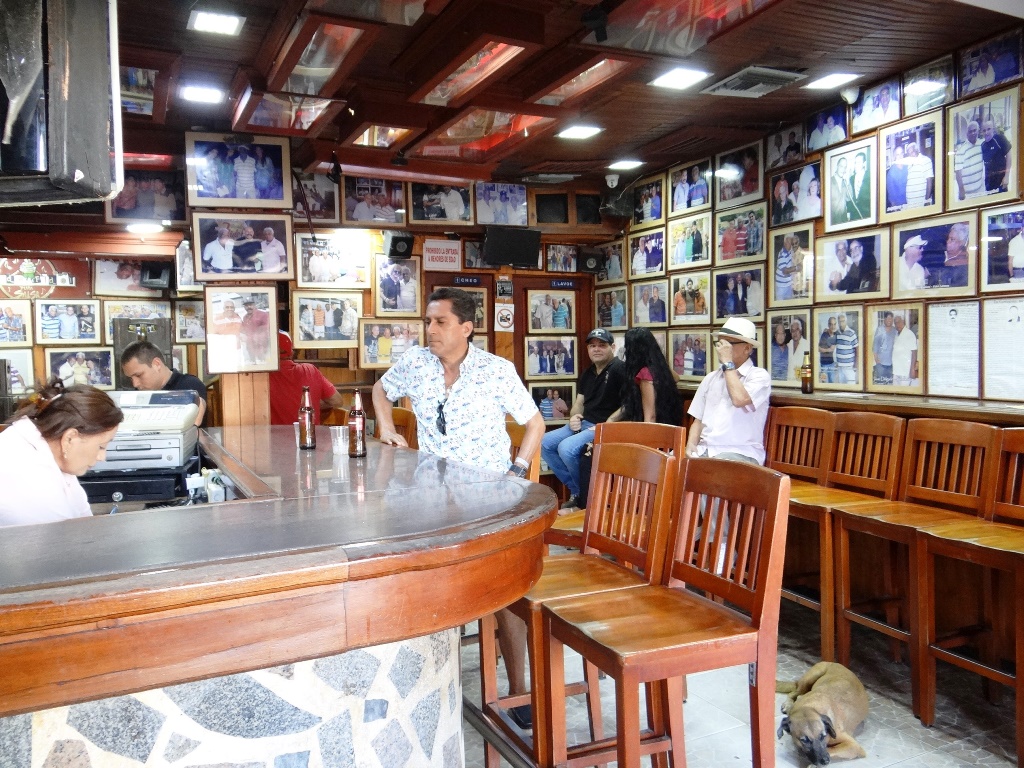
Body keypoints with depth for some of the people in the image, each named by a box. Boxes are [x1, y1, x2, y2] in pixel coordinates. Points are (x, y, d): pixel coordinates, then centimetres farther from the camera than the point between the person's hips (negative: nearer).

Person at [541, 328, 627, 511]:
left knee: (566, 448, -30)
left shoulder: (619, 370, -9)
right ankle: (575, 491, 2)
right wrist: (574, 417, 1)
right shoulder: (587, 374, 18)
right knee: (544, 443, -4)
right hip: (583, 424, 9)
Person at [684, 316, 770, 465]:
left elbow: (739, 400, -21)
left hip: (740, 453, -5)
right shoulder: (711, 378, 18)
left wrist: (728, 363, -10)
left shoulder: (759, 375, 0)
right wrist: (691, 446, -2)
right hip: (704, 449, 5)